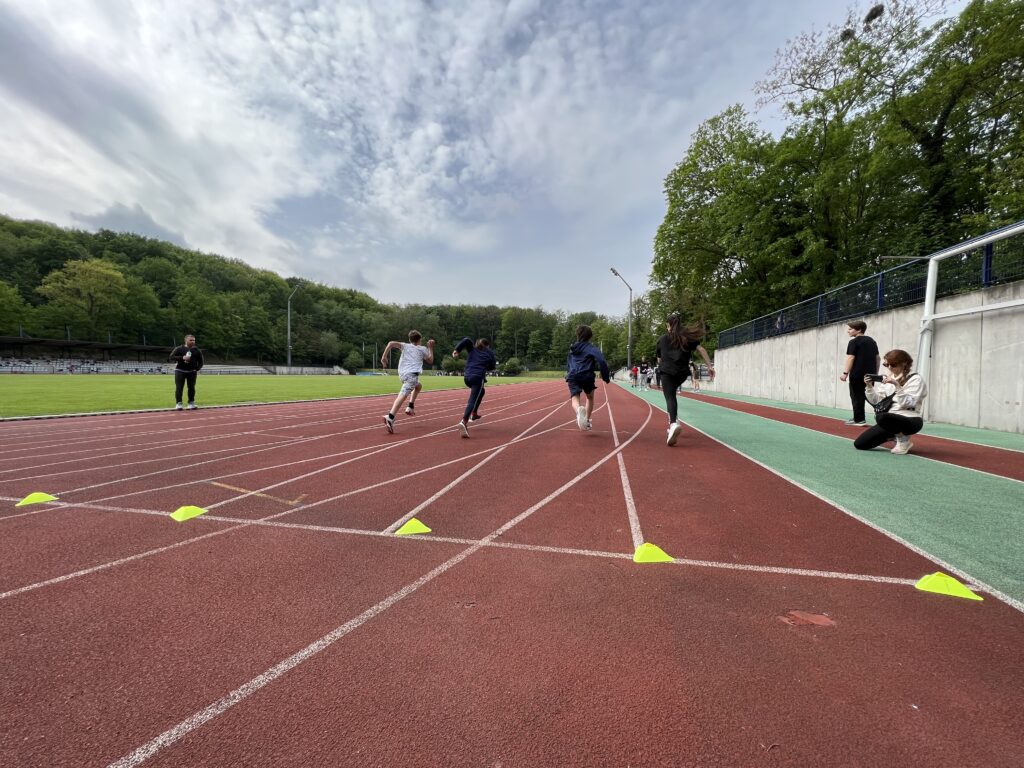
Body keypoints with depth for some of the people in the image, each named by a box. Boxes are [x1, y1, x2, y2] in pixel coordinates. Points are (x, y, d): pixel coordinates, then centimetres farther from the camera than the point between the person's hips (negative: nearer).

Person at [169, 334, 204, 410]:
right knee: (179, 388, -3)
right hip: (180, 371, -2)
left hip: (192, 372, 2)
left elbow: (200, 361, 12)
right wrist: (182, 358, -20)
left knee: (192, 388, 5)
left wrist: (197, 369, -2)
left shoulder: (197, 350, 8)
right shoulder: (179, 349, 1)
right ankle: (178, 404, 1)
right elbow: (171, 357, -7)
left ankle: (191, 403, 13)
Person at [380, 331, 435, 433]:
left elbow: (391, 343, 4)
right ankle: (390, 417, -41)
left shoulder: (405, 346, 22)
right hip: (412, 374, -5)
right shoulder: (423, 349, 19)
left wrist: (384, 356, 1)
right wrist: (430, 348, 37)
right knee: (403, 394, -22)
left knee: (418, 386, 33)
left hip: (402, 373, 5)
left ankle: (411, 407, 24)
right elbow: (430, 361, 31)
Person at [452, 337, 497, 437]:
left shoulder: (473, 349, 21)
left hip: (467, 377, 5)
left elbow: (467, 340, 4)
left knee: (481, 391, 33)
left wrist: (457, 350, 2)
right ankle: (464, 422, -36)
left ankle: (474, 413, 32)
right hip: (478, 377, -5)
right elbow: (492, 367, 18)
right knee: (472, 401, -14)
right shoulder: (490, 353, 16)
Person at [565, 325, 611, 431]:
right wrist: (606, 377, -1)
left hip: (572, 377, 2)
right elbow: (602, 361, -11)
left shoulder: (572, 348, 22)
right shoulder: (592, 348, 5)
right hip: (586, 377, -2)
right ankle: (587, 420, 19)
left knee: (575, 398, -11)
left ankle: (579, 410, -47)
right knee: (590, 398, 24)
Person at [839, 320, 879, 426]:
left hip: (857, 374, -7)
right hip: (870, 374, 7)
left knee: (857, 397, -1)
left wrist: (845, 373, -18)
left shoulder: (854, 342, -8)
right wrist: (876, 372, 23)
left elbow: (850, 358, -16)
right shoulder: (871, 341, 15)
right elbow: (877, 358, 18)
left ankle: (859, 420, 0)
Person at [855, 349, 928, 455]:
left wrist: (897, 386, -27)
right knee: (859, 444, -4)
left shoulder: (915, 379, -7)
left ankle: (903, 440, -11)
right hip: (890, 419, 6)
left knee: (881, 417, -41)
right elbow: (877, 401, 6)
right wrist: (869, 387, -9)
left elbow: (908, 404, -20)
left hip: (911, 420, -6)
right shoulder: (887, 378, 9)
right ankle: (895, 435, 18)